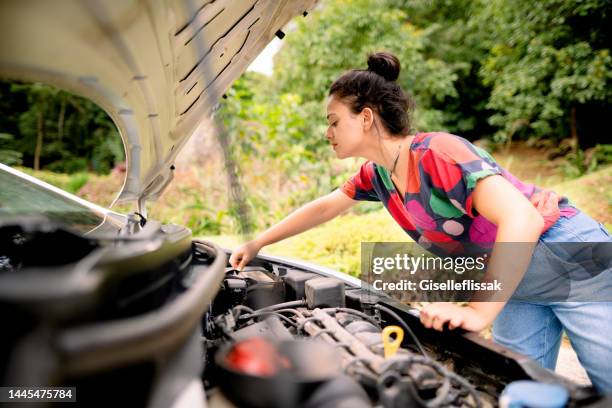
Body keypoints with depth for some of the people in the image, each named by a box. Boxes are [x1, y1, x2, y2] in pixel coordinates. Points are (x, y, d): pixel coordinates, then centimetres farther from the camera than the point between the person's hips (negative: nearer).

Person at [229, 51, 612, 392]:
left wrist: (478, 313, -35)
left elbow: (523, 221, -36)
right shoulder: (378, 173, -1)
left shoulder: (437, 154, -29)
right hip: (511, 276, 7)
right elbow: (324, 208, 13)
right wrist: (257, 244, 14)